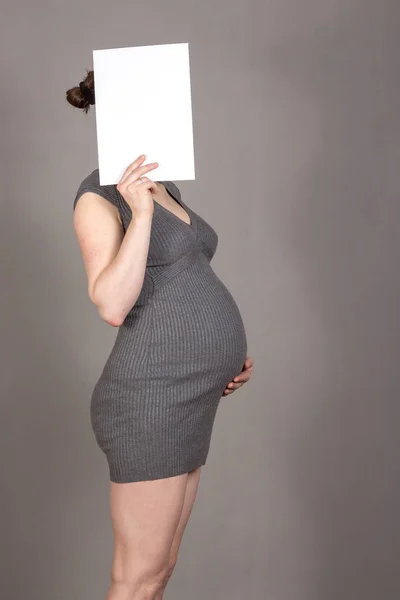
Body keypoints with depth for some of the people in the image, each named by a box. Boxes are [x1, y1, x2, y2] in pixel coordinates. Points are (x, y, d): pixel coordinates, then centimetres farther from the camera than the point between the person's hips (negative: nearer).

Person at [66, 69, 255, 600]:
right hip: (151, 399, -9)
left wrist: (220, 354, 12)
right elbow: (112, 306, -19)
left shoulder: (164, 189, 17)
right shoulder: (99, 196, -8)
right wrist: (141, 213, -24)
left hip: (188, 399, 9)